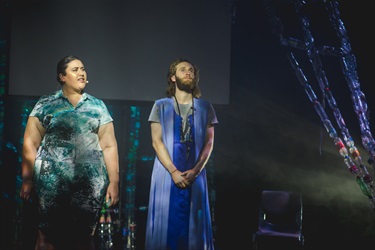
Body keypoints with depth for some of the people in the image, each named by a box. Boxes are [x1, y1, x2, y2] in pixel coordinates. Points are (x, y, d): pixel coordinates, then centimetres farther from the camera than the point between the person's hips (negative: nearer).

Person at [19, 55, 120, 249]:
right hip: (52, 181, -1)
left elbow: (109, 145, 7)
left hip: (91, 182, 2)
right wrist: (27, 180, -1)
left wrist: (114, 182, 1)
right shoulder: (45, 105, 5)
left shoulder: (98, 107, 11)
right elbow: (30, 143, 3)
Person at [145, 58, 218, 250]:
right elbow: (157, 141, -2)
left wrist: (195, 170, -9)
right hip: (167, 174, -1)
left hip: (195, 175, 1)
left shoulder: (205, 107, 9)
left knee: (194, 224, 3)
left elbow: (208, 142, 5)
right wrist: (174, 171, -12)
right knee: (166, 223, 0)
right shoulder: (161, 106, 5)